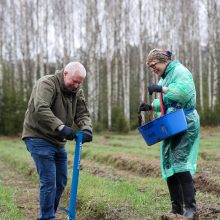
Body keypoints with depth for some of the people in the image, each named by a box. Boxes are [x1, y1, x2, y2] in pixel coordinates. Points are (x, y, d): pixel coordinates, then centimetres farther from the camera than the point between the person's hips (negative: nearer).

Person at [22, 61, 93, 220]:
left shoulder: (77, 91, 5)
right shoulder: (47, 83, -18)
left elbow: (83, 114, -1)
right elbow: (41, 109, -33)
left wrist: (86, 129, -23)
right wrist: (61, 127, -42)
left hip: (58, 141, 8)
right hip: (39, 138, -8)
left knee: (61, 181, 13)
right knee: (49, 182, -10)